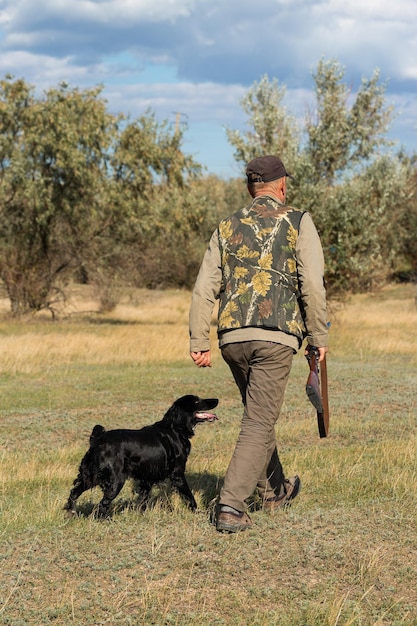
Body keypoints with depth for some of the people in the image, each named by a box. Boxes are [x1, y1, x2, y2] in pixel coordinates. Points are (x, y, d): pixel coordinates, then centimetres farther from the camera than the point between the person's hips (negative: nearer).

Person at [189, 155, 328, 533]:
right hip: (276, 335, -5)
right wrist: (319, 337, 0)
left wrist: (199, 342, 8)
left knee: (260, 414, 23)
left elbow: (204, 289, 8)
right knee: (259, 423, -3)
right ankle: (231, 506, -13)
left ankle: (275, 491, 37)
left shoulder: (228, 228, 14)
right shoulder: (298, 222, 3)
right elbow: (312, 285, -8)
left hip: (232, 337, 5)